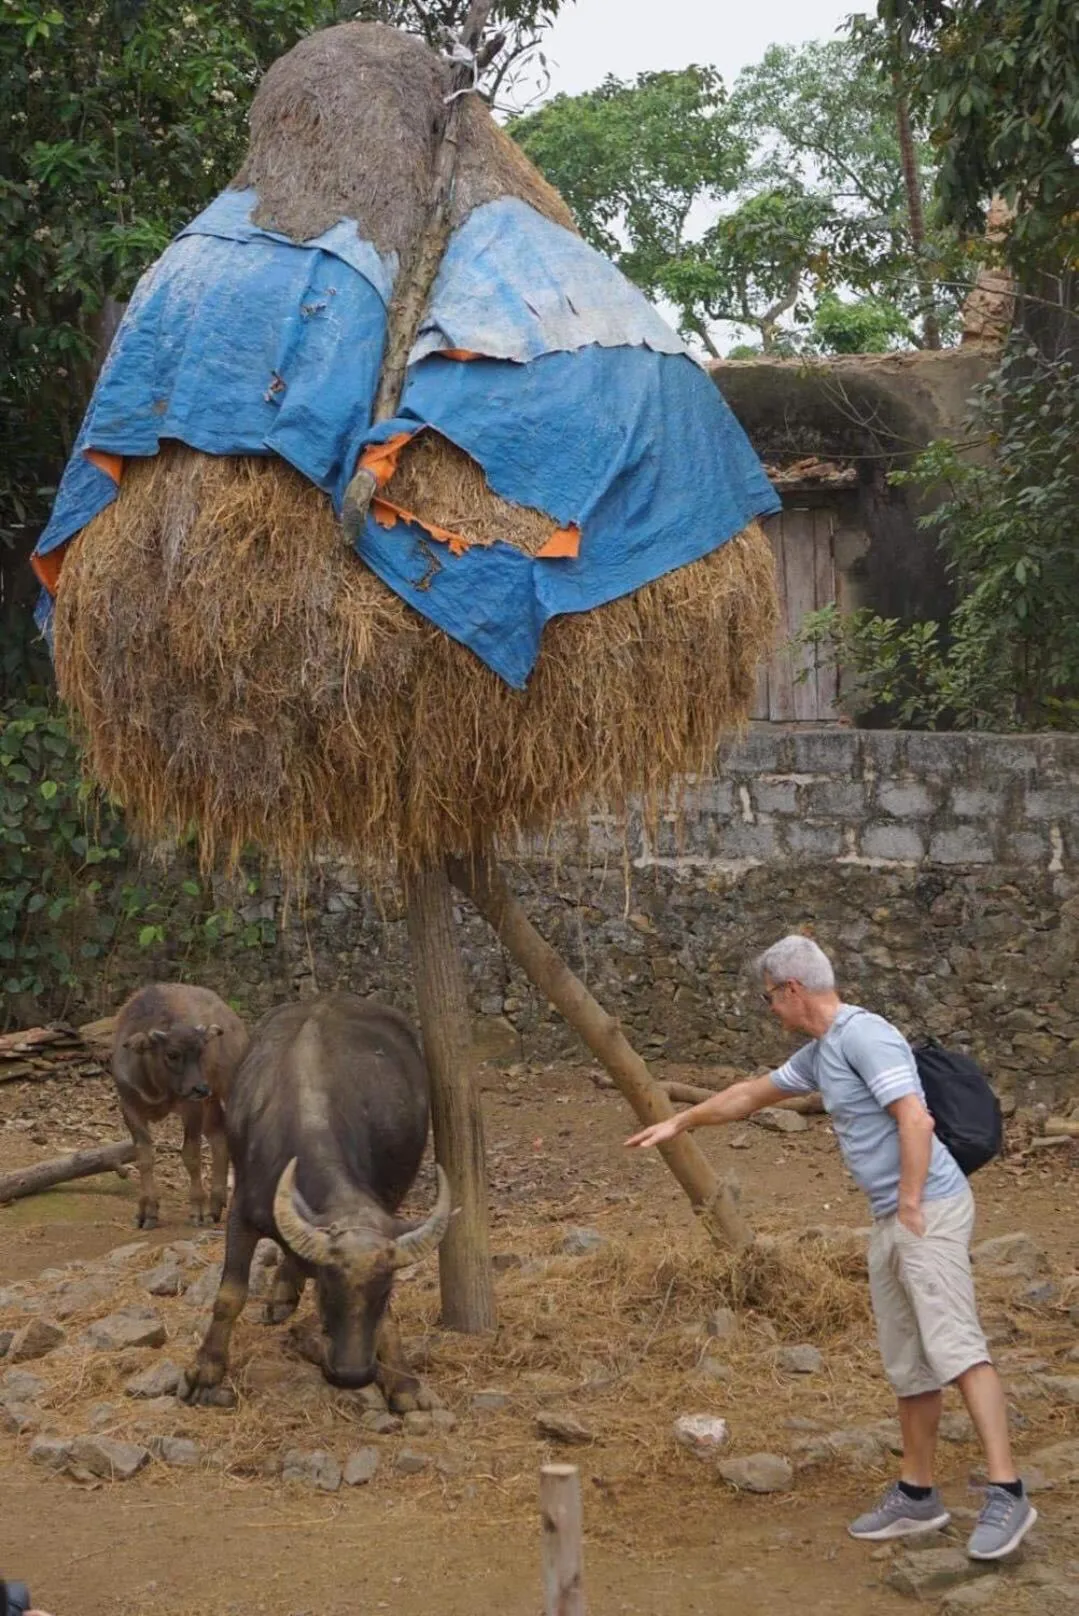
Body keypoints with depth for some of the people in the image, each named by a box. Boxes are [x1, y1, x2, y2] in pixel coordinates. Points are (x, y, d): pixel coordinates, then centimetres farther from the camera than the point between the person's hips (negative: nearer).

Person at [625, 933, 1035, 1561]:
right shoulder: (821, 1053, 18)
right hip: (888, 1222, 10)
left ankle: (1006, 1493, -22)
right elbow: (753, 1093, 33)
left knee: (955, 1346, -17)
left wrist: (911, 1209, -20)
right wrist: (680, 1122, 41)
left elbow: (916, 1120, -22)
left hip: (928, 1211, -10)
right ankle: (917, 1495, 16)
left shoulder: (864, 1035, -13)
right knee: (909, 1365, 11)